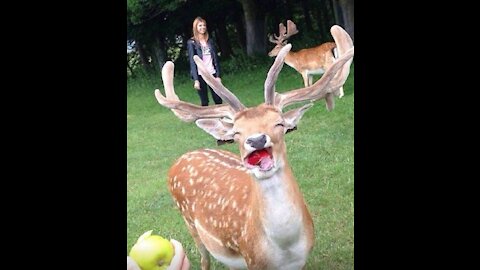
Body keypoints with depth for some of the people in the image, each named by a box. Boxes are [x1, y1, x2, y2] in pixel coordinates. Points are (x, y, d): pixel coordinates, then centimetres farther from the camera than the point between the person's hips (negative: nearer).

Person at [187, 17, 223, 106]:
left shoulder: (210, 41, 12)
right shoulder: (191, 43, 0)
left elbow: (216, 59, 10)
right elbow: (192, 62, -6)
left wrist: (218, 75, 2)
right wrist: (196, 80, -14)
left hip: (212, 74, 4)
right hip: (200, 75, -4)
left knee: (218, 100, 3)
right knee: (204, 102, 1)